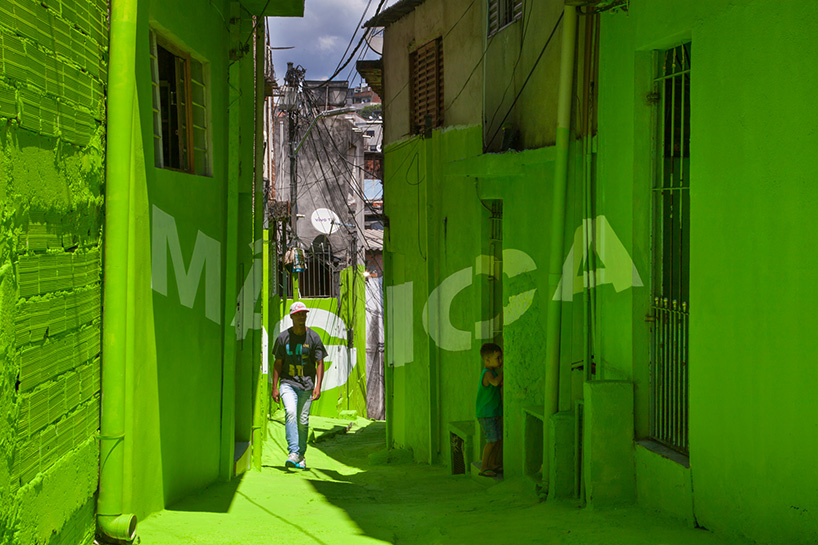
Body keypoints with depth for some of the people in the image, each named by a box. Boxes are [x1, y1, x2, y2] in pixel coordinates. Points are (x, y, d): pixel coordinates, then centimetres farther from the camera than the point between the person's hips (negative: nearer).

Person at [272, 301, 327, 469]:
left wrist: (318, 386, -10)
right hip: (288, 382, 0)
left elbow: (320, 363, 2)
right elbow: (277, 364, 8)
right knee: (290, 413, -23)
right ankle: (293, 453, -28)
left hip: (306, 384, 1)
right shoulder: (283, 337, 5)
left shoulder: (314, 337, 3)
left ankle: (301, 455, 19)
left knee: (303, 421, 2)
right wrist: (275, 388, 1)